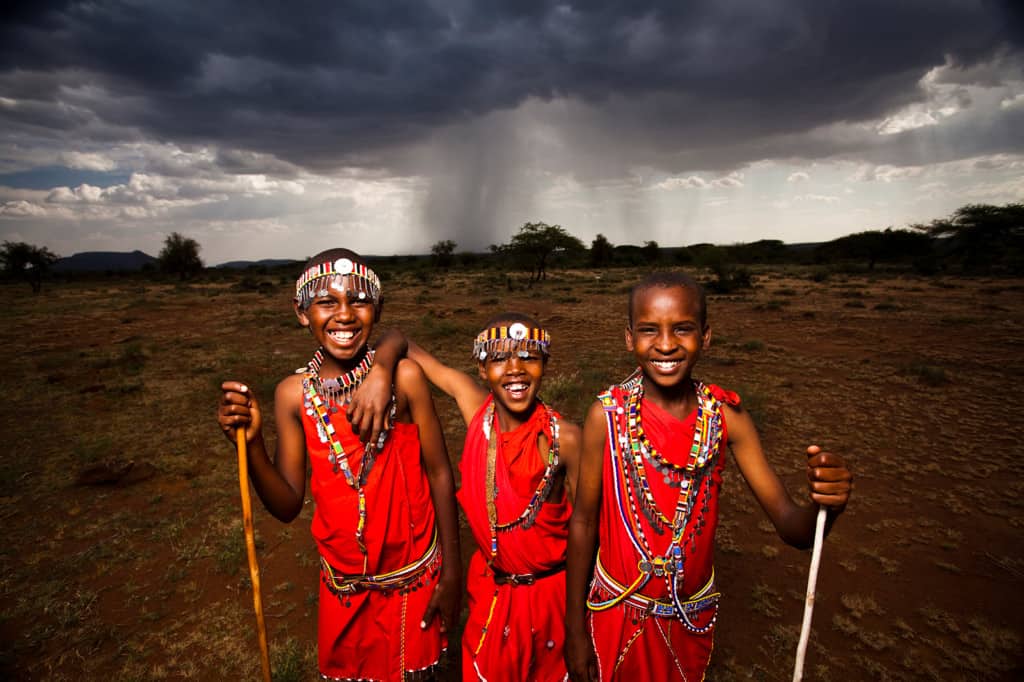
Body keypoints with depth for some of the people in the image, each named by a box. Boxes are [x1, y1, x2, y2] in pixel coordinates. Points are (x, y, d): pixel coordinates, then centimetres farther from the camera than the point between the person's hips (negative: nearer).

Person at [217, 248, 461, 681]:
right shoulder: (293, 394, -11)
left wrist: (452, 572, -5)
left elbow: (440, 474, -10)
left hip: (412, 576, -2)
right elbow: (288, 507, -5)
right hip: (342, 582, 2)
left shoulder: (404, 377, -19)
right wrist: (252, 444, -21)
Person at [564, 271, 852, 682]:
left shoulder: (726, 415, -14)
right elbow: (583, 522, -11)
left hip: (693, 616, 2)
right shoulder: (607, 415, -20)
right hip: (618, 613, -2)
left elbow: (789, 526, -12)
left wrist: (825, 504, -36)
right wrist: (575, 631, -5)